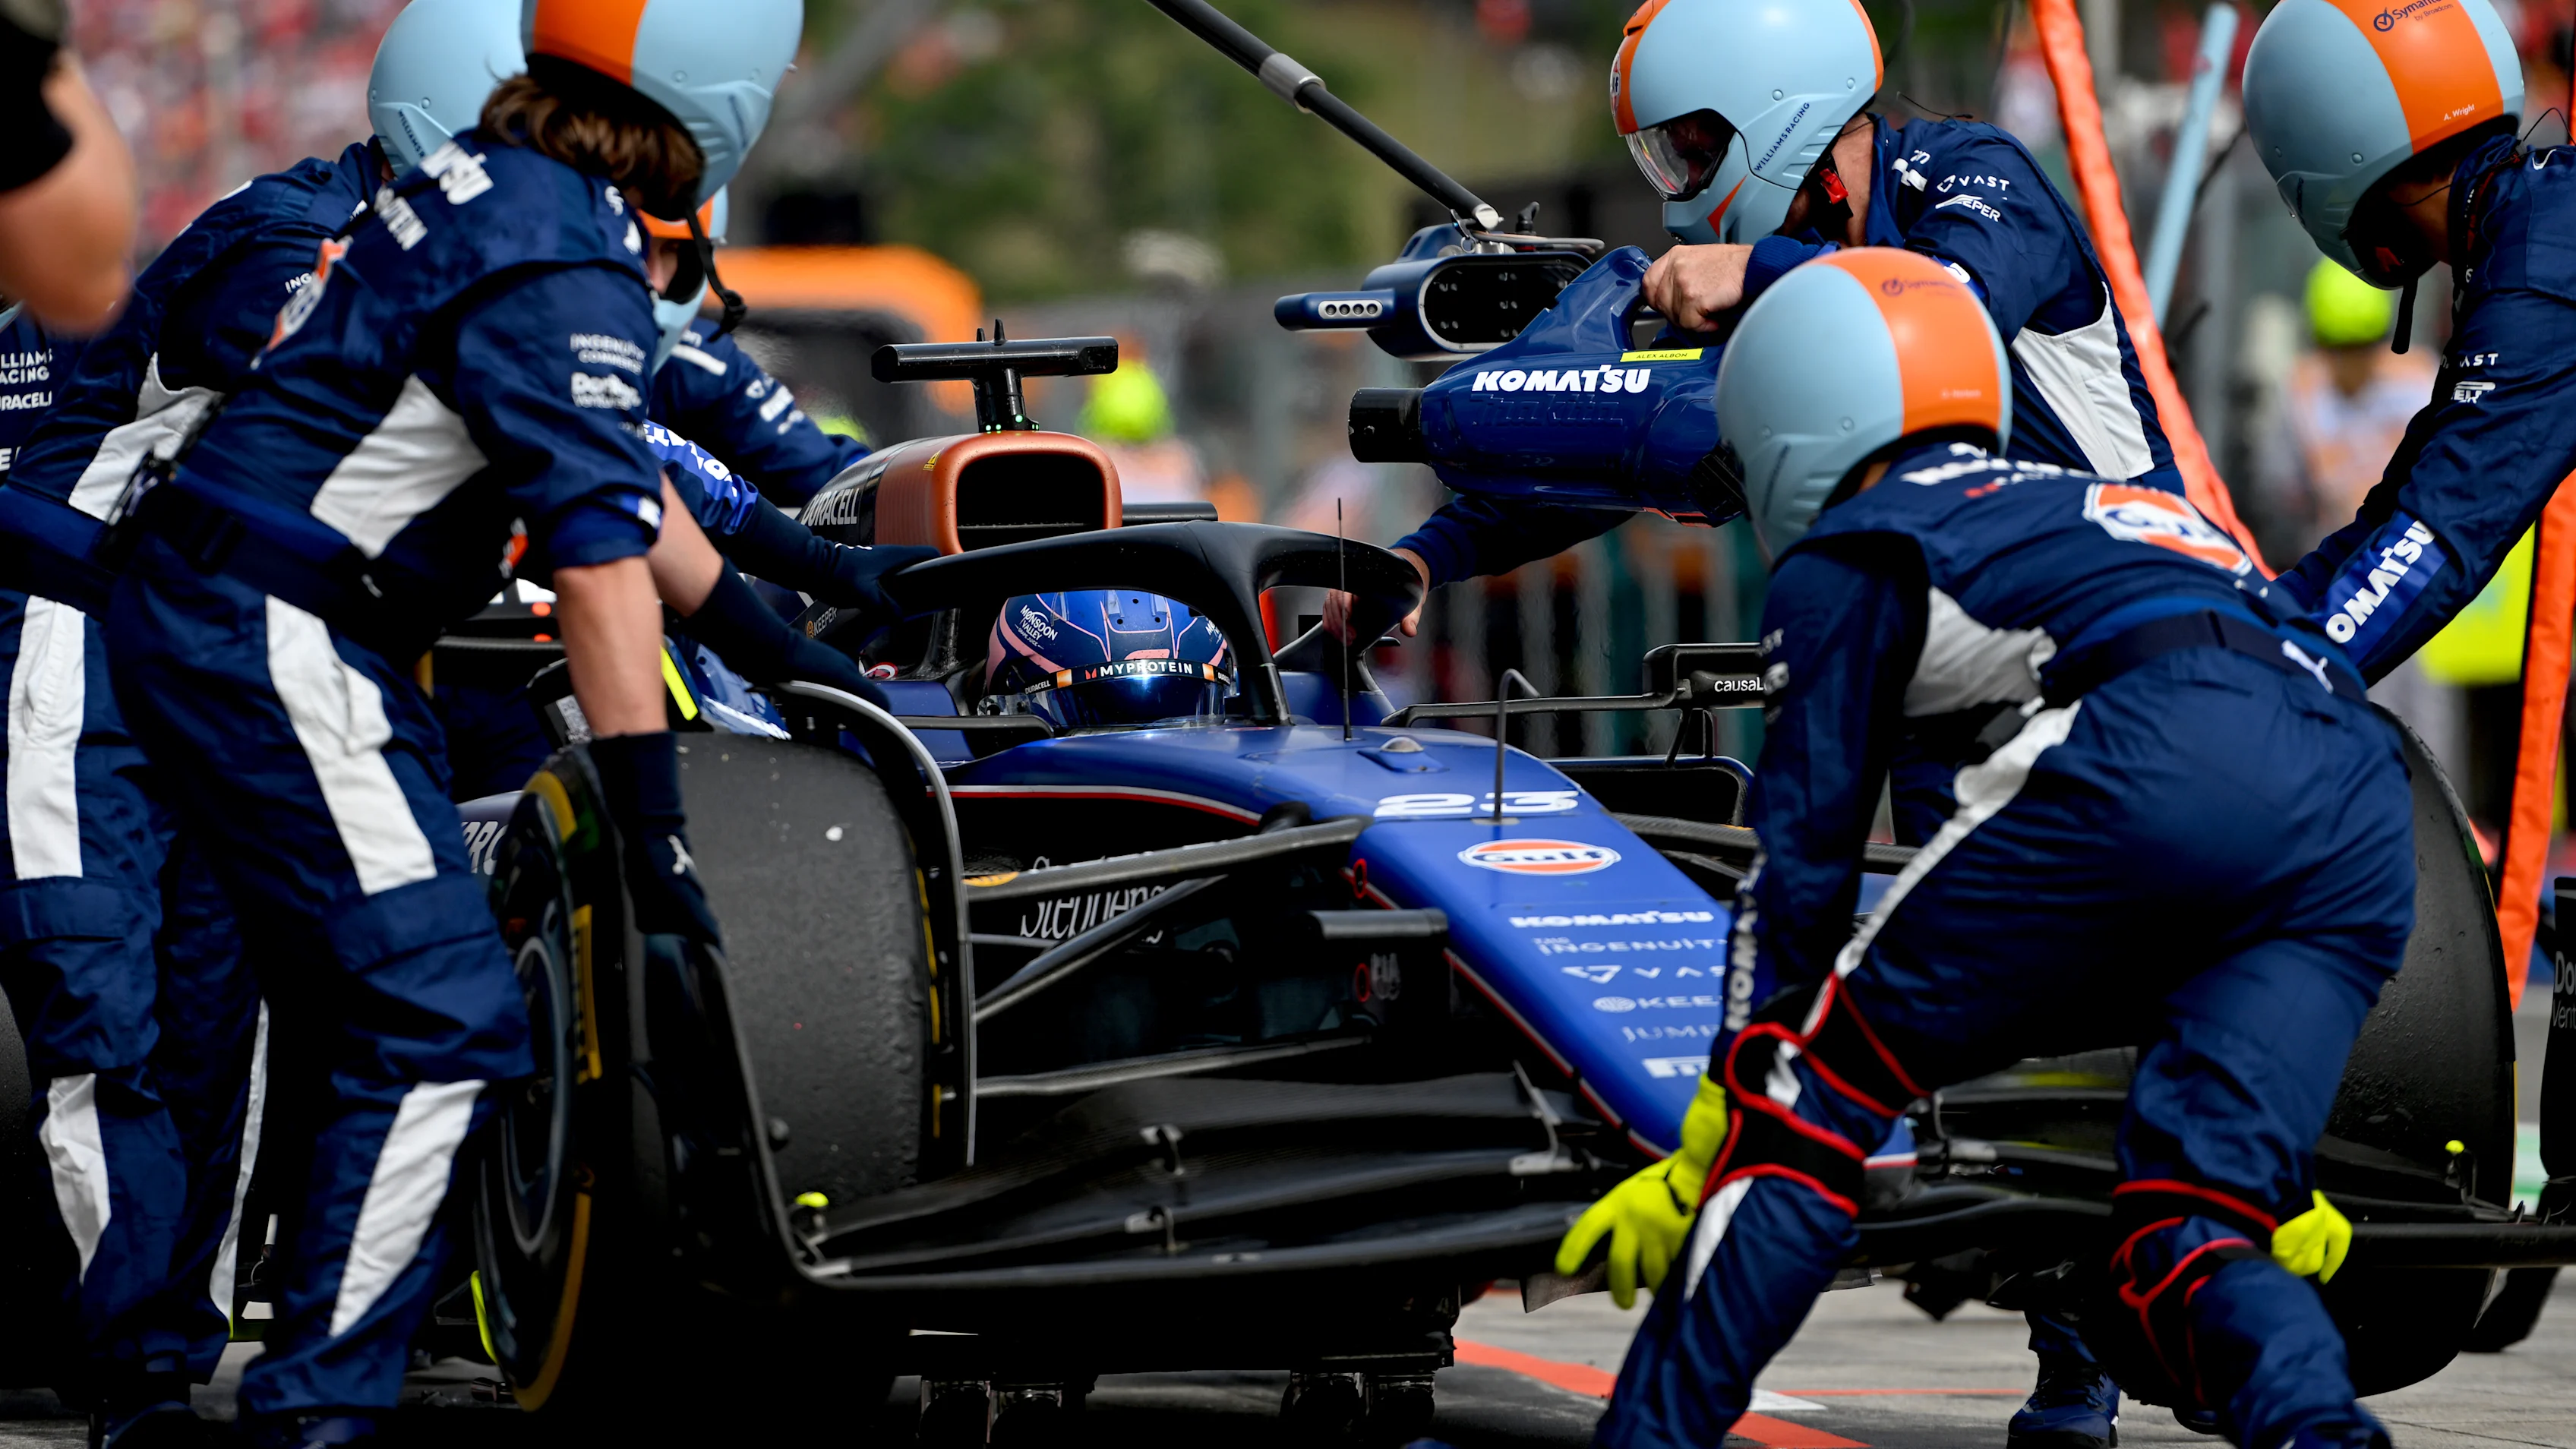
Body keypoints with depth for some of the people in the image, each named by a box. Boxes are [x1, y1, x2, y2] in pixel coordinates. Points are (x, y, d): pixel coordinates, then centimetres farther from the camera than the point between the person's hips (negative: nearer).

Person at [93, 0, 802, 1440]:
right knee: (444, 1025, -12)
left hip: (199, 616, 10)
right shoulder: (563, 269, -18)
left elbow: (614, 464, 25)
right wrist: (655, 831, -23)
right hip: (279, 642, -10)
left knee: (356, 1023, 17)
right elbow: (600, 558, -23)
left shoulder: (499, 184, 13)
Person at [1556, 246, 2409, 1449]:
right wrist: (2272, 1162, 49)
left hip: (2152, 763, -6)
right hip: (2368, 820, 6)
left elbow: (1802, 862, 17)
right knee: (2181, 1250, 4)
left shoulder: (1850, 554, 21)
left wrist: (1704, 1154, 22)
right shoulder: (2116, 510, 42)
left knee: (1812, 1088, 6)